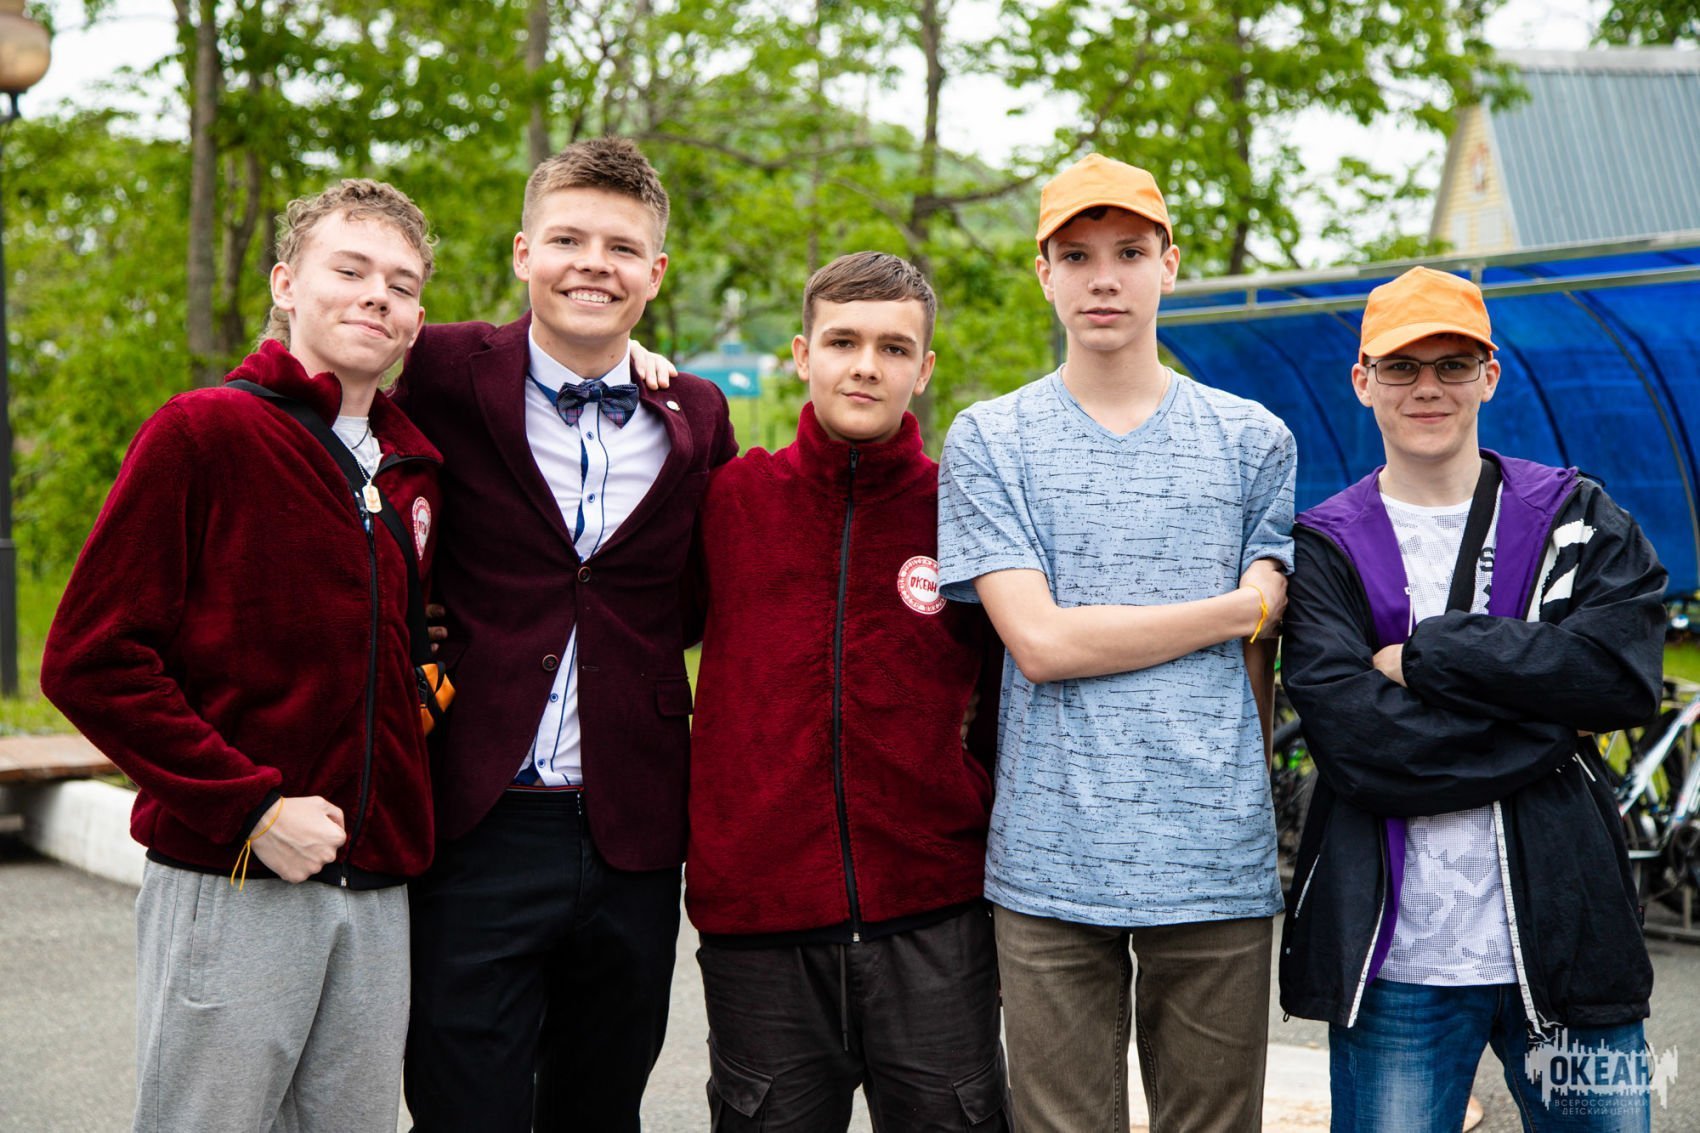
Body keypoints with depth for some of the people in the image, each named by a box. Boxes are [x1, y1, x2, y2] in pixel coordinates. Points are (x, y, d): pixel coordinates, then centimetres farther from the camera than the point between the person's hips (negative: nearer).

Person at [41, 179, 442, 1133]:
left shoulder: (415, 472, 13)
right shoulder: (203, 433, -5)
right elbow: (91, 661, -10)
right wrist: (250, 808, -15)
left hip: (379, 895, 6)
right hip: (232, 888, -5)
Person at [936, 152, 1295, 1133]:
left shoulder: (1253, 441, 9)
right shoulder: (991, 441, 4)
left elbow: (1259, 660, 9)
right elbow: (1042, 641, -7)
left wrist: (1241, 813, 2)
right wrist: (1239, 609, -4)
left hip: (1219, 868, 1)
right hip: (1049, 866, -1)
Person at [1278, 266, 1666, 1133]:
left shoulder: (1576, 518, 8)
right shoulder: (1325, 548, 3)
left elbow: (1627, 671, -11)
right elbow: (1356, 742, -12)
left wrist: (1424, 655, -12)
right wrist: (1555, 717, -11)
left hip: (1568, 942, 2)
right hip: (1397, 960, -1)